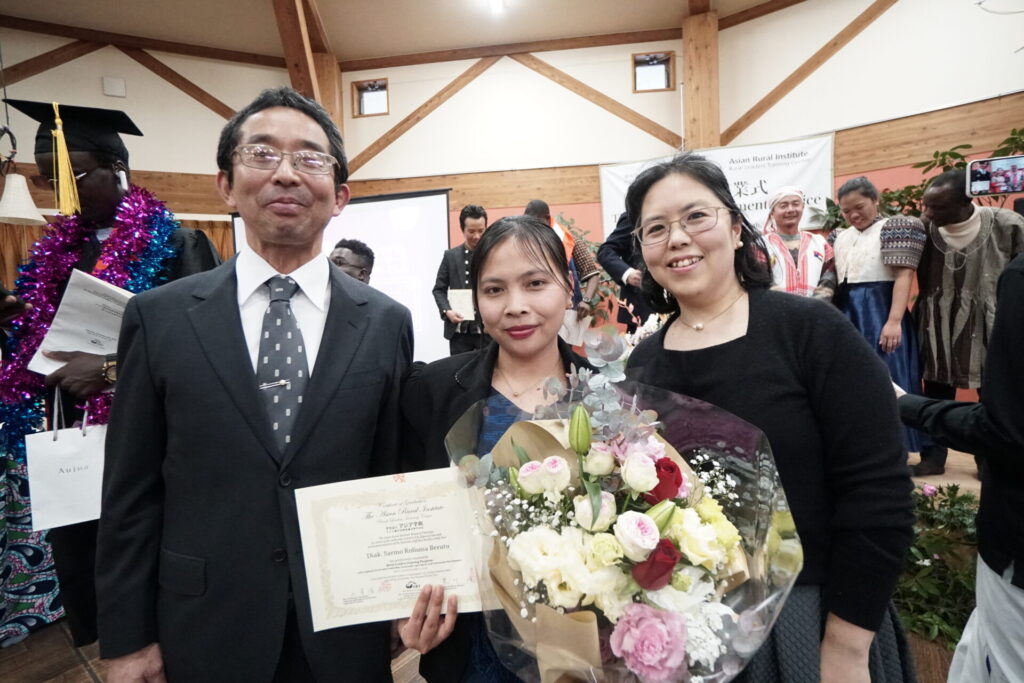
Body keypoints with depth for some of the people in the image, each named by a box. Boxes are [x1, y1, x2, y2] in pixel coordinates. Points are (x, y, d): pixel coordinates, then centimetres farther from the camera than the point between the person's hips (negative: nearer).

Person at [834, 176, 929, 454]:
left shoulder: (895, 227, -2)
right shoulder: (841, 238, 16)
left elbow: (904, 275, -12)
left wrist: (894, 321, -21)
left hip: (880, 313, -6)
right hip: (847, 316, 6)